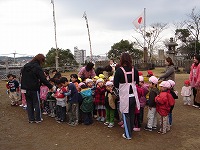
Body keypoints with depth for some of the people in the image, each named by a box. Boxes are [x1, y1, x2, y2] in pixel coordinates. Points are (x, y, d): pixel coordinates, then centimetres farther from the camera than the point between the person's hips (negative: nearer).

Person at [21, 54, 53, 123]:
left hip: (26, 89, 7)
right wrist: (50, 86, -14)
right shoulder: (37, 67, -14)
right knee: (36, 104, 5)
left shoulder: (25, 66, 9)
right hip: (34, 89, -6)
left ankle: (31, 119, 19)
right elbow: (43, 79, -19)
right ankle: (38, 119, 12)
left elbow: (22, 77, 14)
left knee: (29, 104, 13)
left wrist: (23, 87, 19)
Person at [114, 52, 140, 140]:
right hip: (133, 96, 4)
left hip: (125, 96, -4)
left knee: (126, 115, 9)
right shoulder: (134, 70, -2)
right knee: (132, 114, 19)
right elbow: (137, 82, 10)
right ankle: (130, 131, 34)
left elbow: (115, 84, -8)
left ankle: (128, 135, 15)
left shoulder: (119, 70, -14)